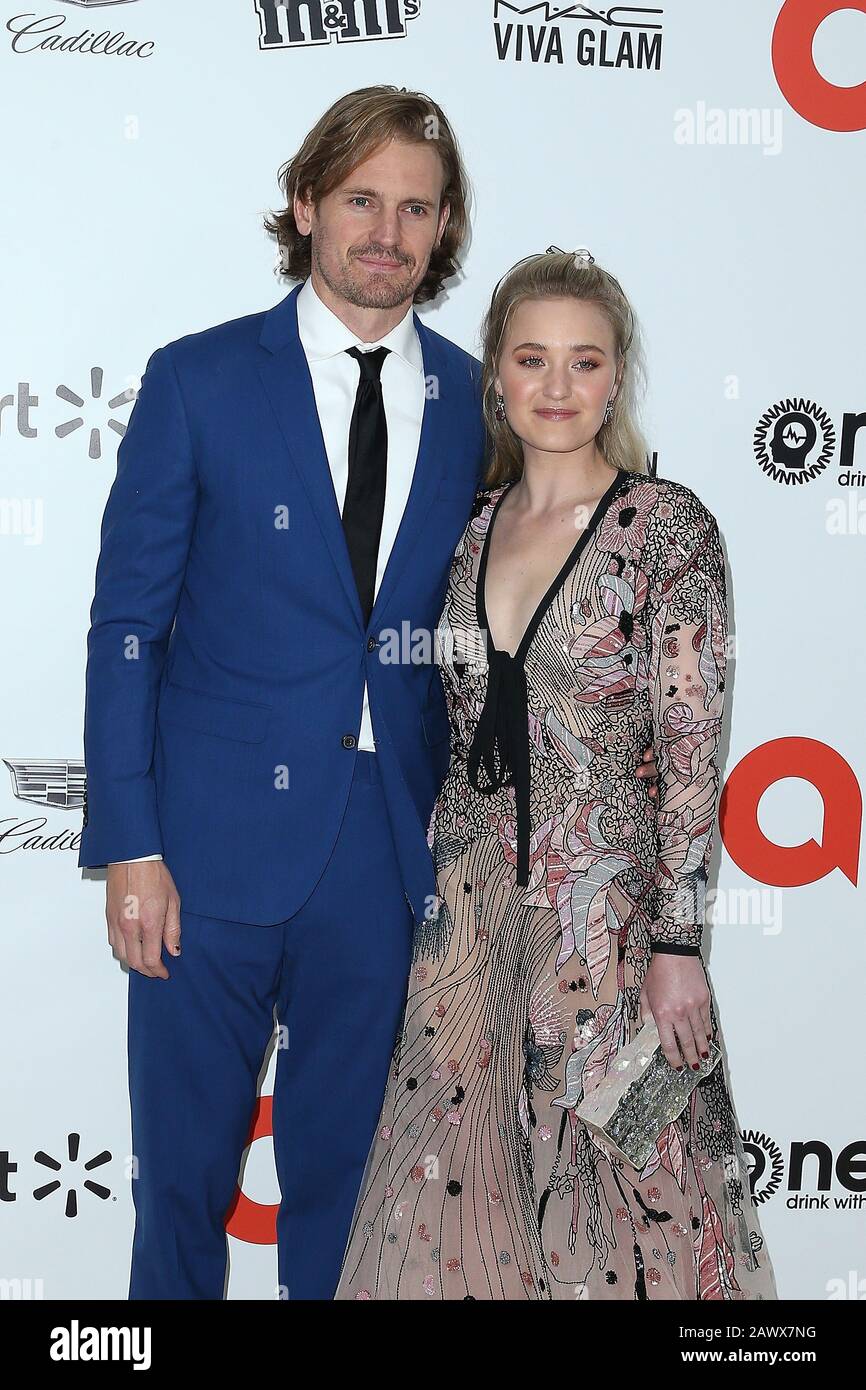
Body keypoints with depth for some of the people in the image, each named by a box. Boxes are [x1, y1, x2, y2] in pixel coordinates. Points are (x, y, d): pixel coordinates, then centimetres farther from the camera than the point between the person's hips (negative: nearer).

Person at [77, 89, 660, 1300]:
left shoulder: (475, 404, 5)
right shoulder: (197, 381, -2)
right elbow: (125, 623, -3)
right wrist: (129, 845, -8)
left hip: (389, 847, 2)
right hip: (216, 839, -2)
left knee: (343, 1165, 15)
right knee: (185, 1165, 10)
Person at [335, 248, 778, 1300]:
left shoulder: (668, 526, -9)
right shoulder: (473, 523, 6)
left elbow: (692, 748, -11)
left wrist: (678, 945, -13)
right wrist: (435, 883, 12)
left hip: (603, 905, -5)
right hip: (467, 898, 5)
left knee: (605, 1177, 8)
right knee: (457, 1178, 13)